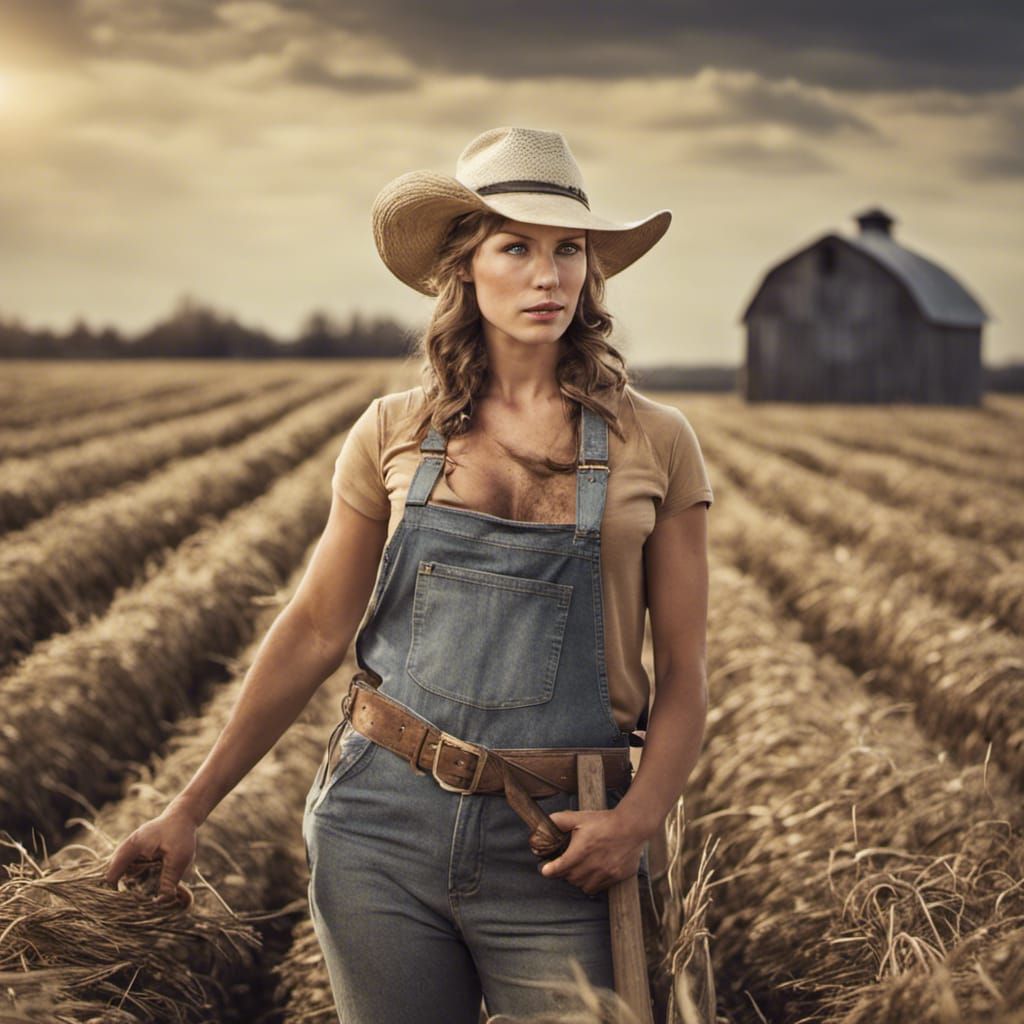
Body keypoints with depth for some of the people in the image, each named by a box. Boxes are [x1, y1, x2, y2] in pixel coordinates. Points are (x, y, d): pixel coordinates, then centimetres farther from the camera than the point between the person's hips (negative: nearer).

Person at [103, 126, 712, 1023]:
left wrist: (641, 815, -16)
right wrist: (191, 809, 9)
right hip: (384, 817, 1)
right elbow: (315, 630, 8)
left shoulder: (653, 443, 0)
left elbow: (684, 673, 1)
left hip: (556, 846, -1)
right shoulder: (395, 434, 3)